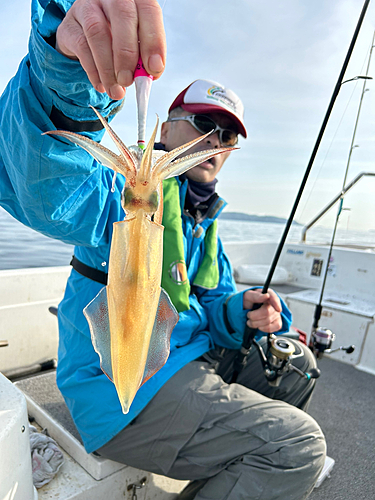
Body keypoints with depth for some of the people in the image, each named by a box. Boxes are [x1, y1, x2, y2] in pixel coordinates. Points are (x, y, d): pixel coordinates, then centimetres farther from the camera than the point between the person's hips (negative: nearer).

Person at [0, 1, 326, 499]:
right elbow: (45, 179, -36)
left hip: (188, 362, 9)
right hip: (123, 394, -8)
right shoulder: (126, 191, -14)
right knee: (299, 446, -15)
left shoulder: (203, 224, 12)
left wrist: (242, 310, -8)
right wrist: (66, 52, -53)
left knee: (294, 363, 17)